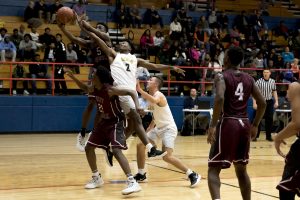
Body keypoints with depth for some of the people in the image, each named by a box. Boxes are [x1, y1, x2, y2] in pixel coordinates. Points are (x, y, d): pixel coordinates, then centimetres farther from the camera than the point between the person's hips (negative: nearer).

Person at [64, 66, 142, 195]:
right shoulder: (95, 89, 0)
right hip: (104, 122, 9)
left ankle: (132, 183, -28)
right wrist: (73, 77, 13)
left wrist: (137, 107, -45)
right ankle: (96, 178, 27)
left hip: (116, 122, -9)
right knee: (88, 148, 11)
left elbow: (132, 92, -29)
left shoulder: (110, 90, -24)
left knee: (116, 151, -26)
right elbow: (85, 88, 24)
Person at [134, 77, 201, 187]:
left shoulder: (159, 95, -19)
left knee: (167, 156, -21)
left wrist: (140, 90, -48)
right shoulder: (152, 96, 10)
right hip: (159, 127, 10)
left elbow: (154, 101, -47)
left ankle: (192, 175, -11)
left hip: (169, 128, -10)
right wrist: (149, 128, 22)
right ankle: (141, 174, 20)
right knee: (140, 145, 6)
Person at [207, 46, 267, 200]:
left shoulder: (221, 77, -5)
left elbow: (220, 99, -23)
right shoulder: (248, 79, 12)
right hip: (244, 124, 5)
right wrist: (254, 125, 19)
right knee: (241, 170, 19)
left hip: (227, 123, -5)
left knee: (213, 169, -2)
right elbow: (262, 103, 10)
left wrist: (213, 125, -19)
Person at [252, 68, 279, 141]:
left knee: (269, 119, 5)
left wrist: (276, 101, 6)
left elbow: (274, 92, 12)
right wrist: (254, 103, -13)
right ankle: (255, 135, 7)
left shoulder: (272, 82, 3)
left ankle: (268, 136, 14)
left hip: (269, 102, 3)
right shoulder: (259, 82, -8)